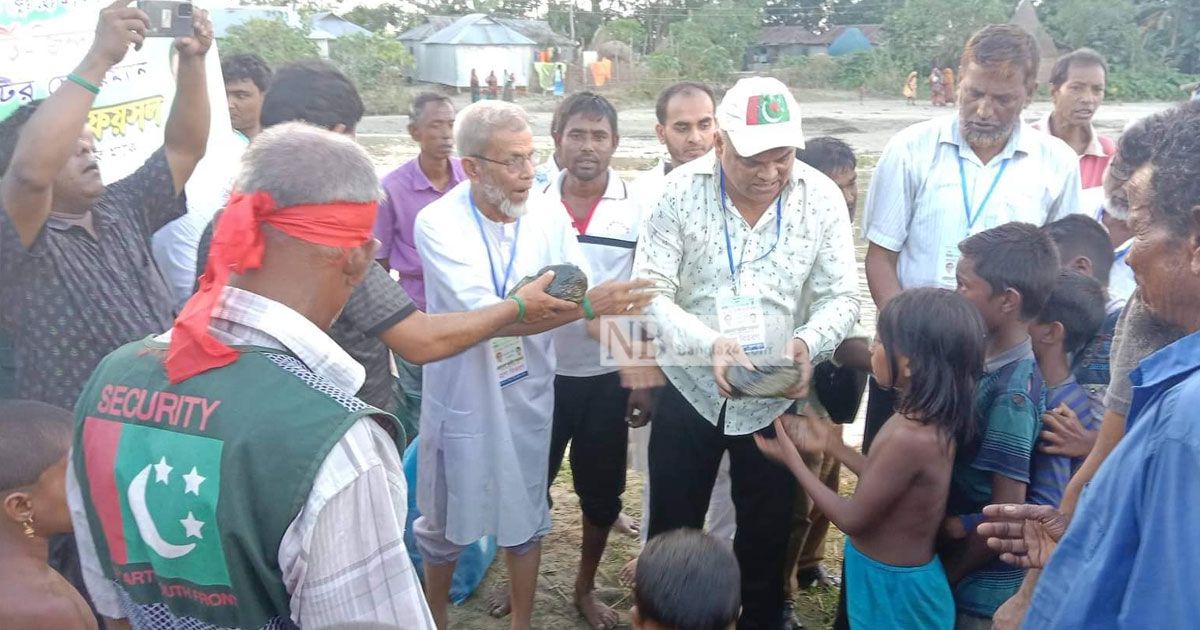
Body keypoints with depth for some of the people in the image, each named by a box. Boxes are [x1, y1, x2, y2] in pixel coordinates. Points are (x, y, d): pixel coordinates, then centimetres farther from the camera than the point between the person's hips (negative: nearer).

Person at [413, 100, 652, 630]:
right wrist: (586, 303, -38)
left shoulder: (549, 216, -8)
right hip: (463, 397, -3)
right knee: (447, 521, 16)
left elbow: (589, 298, -10)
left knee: (525, 515, 18)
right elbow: (487, 316, -30)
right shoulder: (438, 223, -20)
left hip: (528, 394, 3)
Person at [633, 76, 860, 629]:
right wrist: (708, 342, -31)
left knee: (767, 530, 16)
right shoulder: (682, 190, -12)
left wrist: (807, 342, -27)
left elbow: (841, 297, -5)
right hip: (690, 389, -1)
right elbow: (650, 289, -14)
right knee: (672, 525, 13)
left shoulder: (822, 197, -8)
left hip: (777, 396, 1)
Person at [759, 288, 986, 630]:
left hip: (893, 589, -8)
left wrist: (793, 460, -12)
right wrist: (832, 445, 11)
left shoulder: (910, 437, -32)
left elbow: (852, 519, -21)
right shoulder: (931, 420, -4)